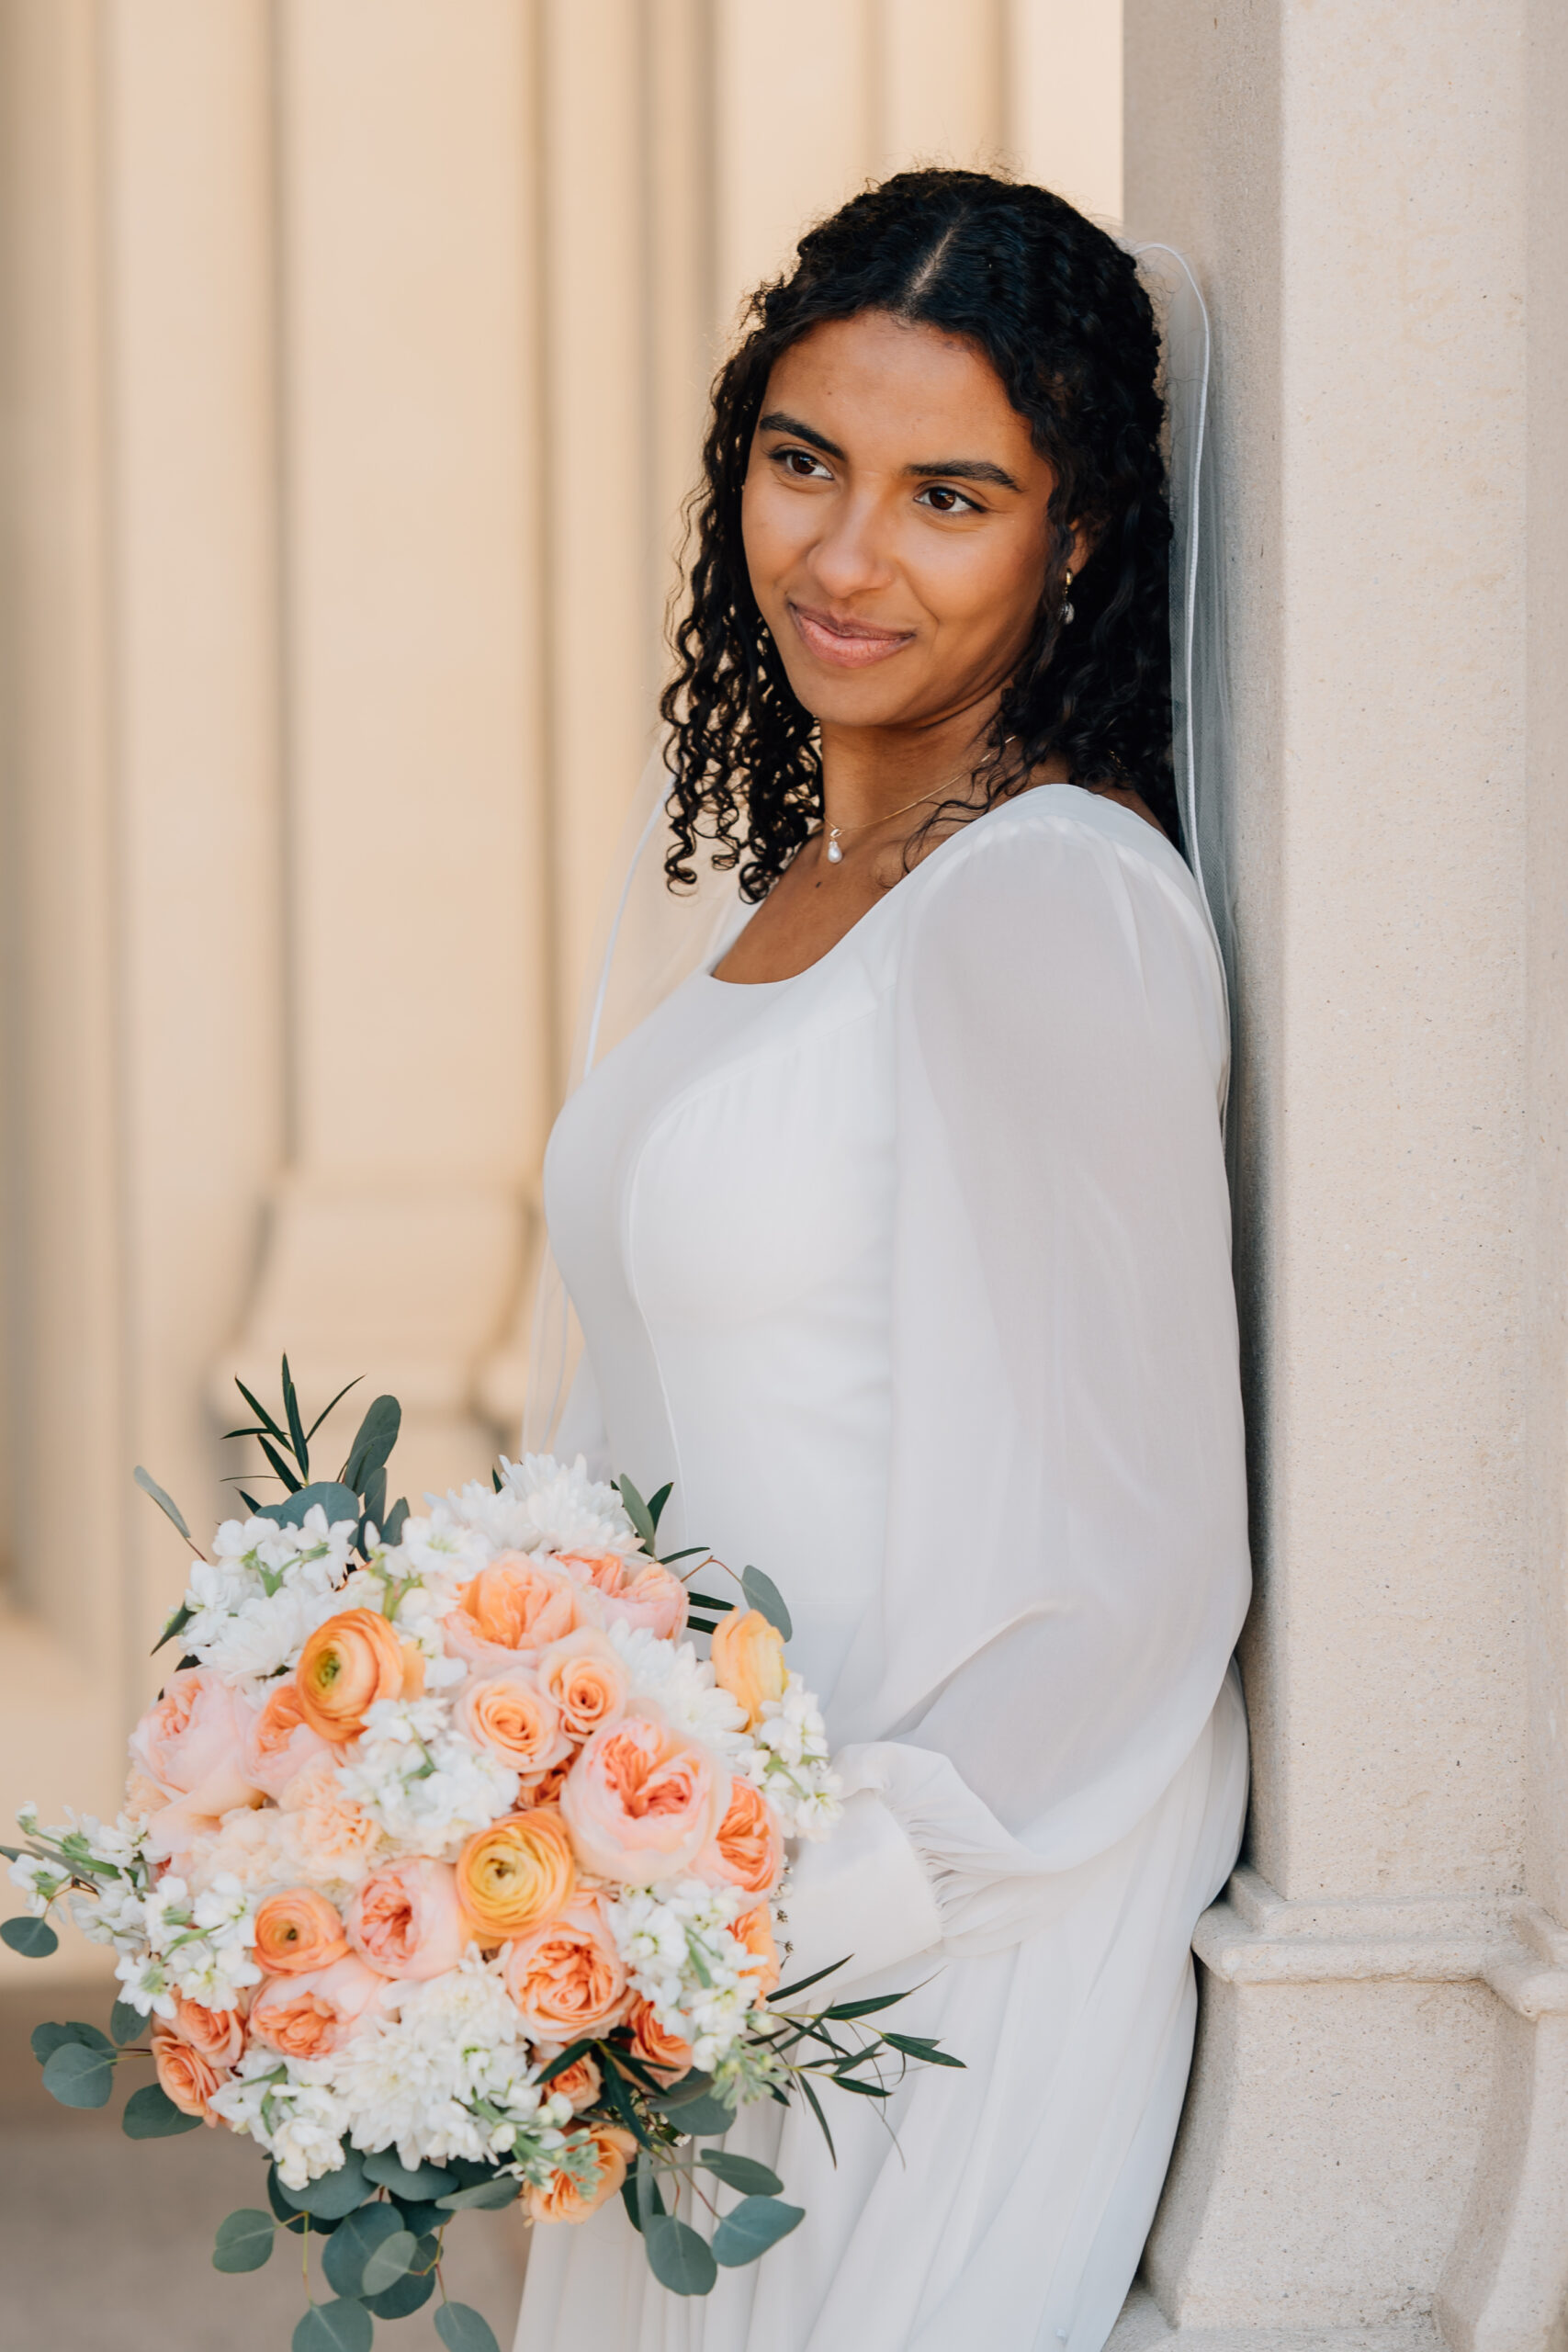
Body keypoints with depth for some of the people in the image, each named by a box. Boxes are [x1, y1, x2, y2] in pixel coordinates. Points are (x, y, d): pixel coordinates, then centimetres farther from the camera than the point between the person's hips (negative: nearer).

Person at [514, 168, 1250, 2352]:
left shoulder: (1054, 898, -17)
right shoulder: (808, 876, 9)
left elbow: (1116, 1587, -20)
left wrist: (792, 1913, -20)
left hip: (951, 1955, -8)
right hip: (709, 1929, 8)